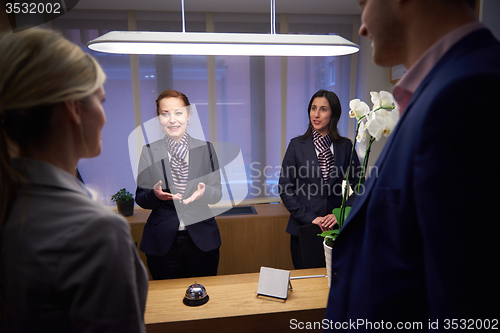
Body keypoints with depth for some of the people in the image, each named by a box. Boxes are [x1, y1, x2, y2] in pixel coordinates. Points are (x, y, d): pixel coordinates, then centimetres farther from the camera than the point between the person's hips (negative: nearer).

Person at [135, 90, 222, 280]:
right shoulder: (149, 152, 1)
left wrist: (204, 191, -20)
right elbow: (140, 199, 2)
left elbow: (217, 193, 2)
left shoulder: (205, 148, 2)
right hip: (162, 242, 0)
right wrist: (155, 194, -20)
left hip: (202, 241, 1)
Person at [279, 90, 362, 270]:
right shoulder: (297, 145, 0)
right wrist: (310, 217, -10)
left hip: (337, 229, 1)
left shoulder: (345, 146, 4)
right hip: (304, 230, -1)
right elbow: (285, 189, -4)